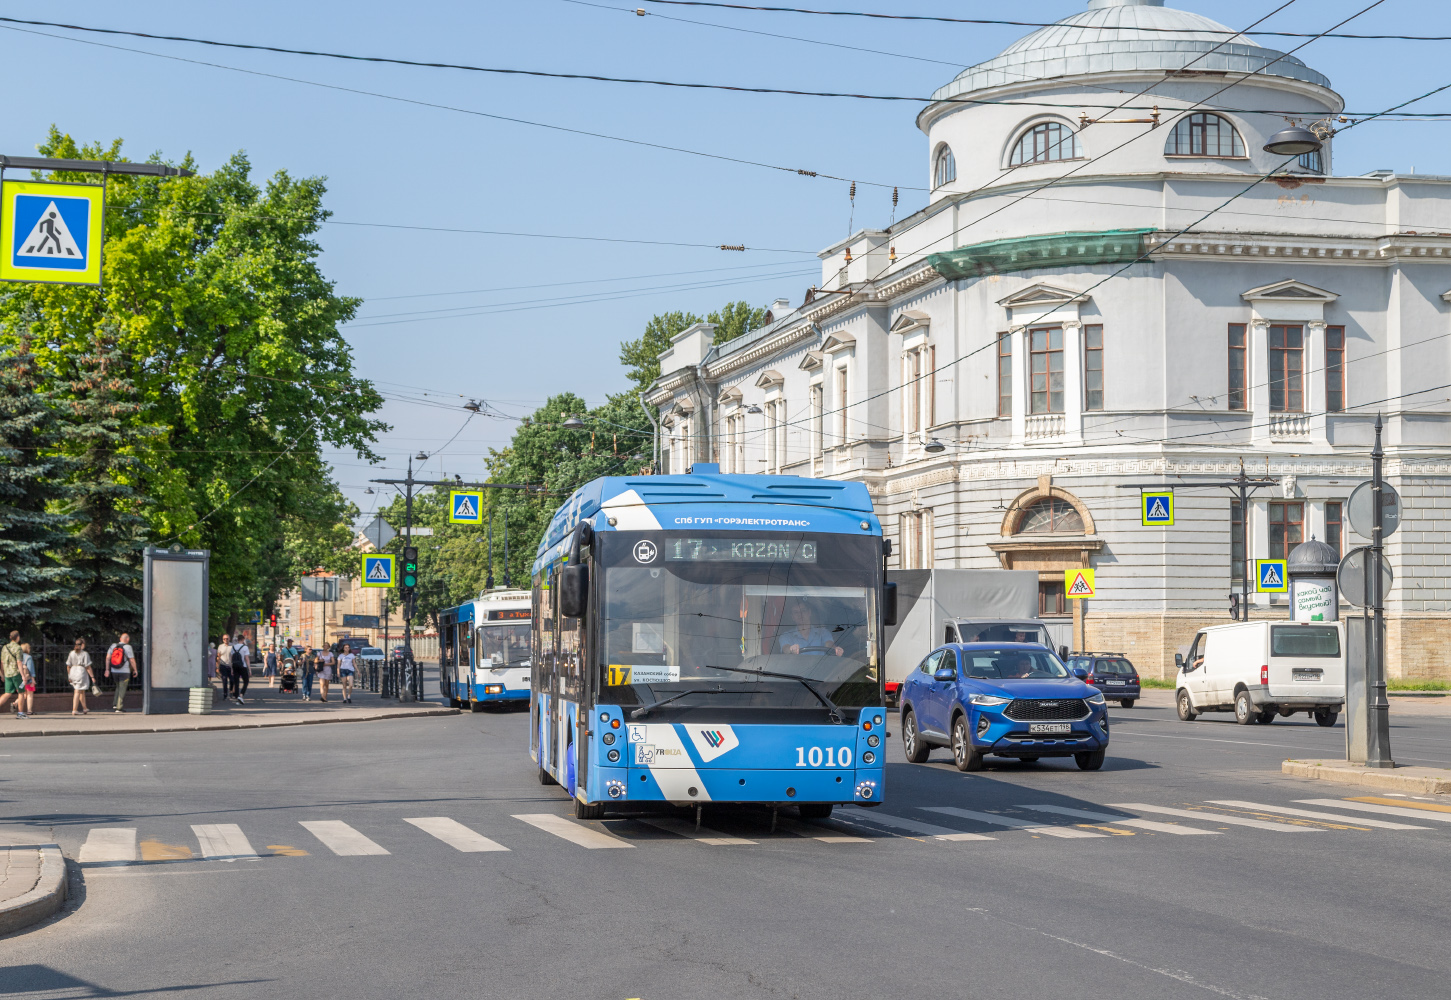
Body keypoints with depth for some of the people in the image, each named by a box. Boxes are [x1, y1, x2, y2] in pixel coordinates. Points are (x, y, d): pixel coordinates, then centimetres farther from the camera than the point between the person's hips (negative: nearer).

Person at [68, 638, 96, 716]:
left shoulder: (72, 653, 9)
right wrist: (92, 676, -6)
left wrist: (69, 676, 21)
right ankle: (74, 711, -9)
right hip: (81, 672, -6)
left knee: (82, 692, 19)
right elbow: (88, 667, -10)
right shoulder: (85, 654, -7)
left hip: (73, 672, 6)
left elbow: (68, 666, 11)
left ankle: (85, 709, 27)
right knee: (78, 692, -4)